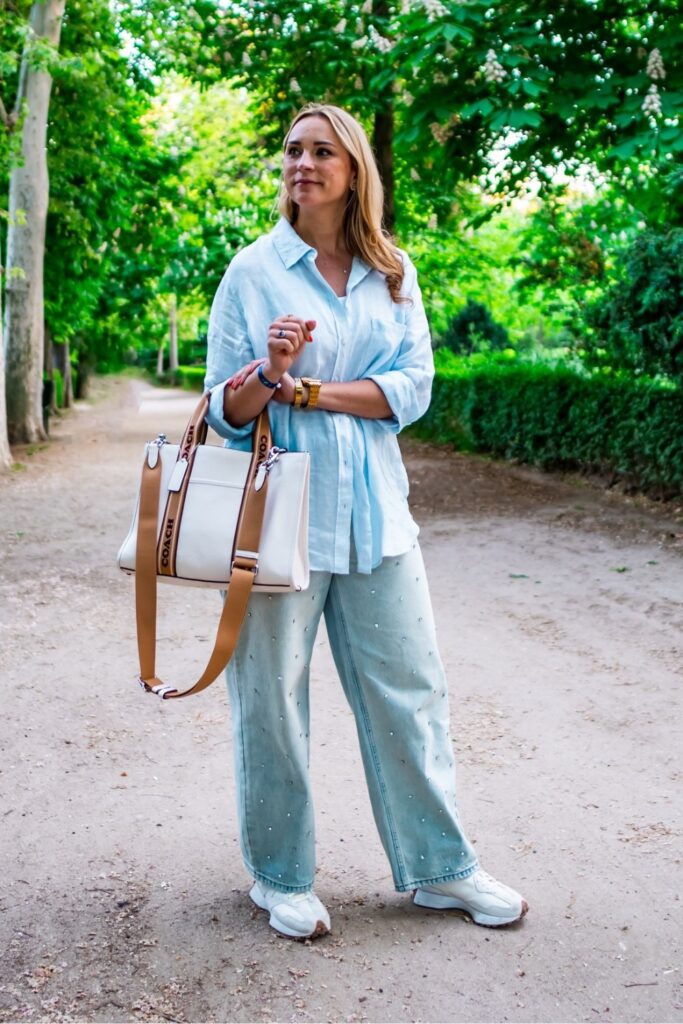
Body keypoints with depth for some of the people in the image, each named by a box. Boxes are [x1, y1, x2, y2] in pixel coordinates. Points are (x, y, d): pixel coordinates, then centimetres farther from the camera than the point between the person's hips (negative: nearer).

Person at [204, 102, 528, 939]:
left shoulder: (392, 273, 9)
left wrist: (311, 389, -12)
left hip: (372, 510, 3)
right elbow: (225, 411, -1)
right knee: (271, 696, 4)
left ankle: (439, 867, 23)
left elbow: (413, 386, -1)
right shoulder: (254, 270, 2)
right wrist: (271, 369, -21)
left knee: (409, 687, 7)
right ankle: (280, 878, 22)